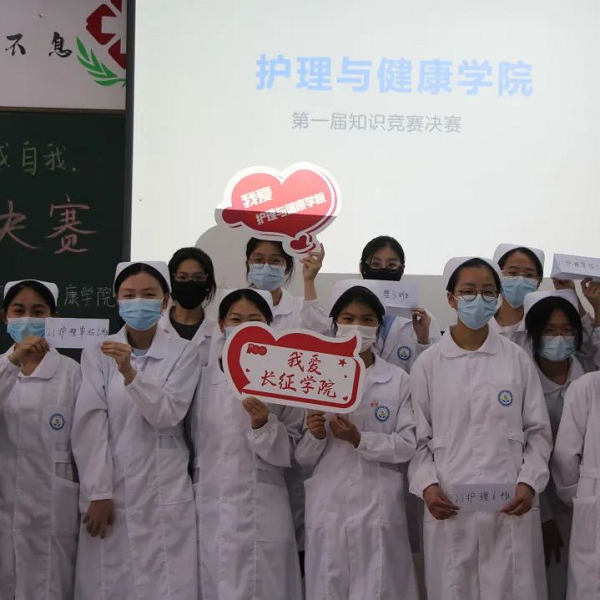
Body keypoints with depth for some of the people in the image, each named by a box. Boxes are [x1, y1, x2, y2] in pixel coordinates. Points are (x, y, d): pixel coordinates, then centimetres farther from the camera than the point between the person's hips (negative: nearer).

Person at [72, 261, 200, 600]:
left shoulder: (184, 354, 1)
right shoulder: (97, 354, 3)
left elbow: (168, 415, -11)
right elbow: (90, 425, -3)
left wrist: (130, 373, -24)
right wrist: (98, 493, -10)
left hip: (165, 496, -1)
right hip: (110, 492, 1)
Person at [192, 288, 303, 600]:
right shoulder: (202, 378, 9)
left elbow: (293, 451, 0)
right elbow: (192, 444, 15)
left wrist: (264, 425, -17)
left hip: (261, 515, -2)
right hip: (208, 513, 3)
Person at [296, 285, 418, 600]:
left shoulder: (398, 380, 3)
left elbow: (408, 445, -4)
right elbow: (303, 457, 6)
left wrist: (359, 439, -16)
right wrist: (315, 435, -15)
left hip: (378, 507, -1)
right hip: (328, 506, 1)